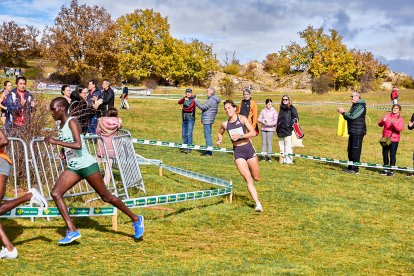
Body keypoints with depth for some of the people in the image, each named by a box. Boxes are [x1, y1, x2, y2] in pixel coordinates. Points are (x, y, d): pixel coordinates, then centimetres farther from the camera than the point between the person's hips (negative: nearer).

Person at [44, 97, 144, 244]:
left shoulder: (72, 122, -14)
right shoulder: (61, 125, 11)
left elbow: (78, 145, -27)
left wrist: (56, 142, -25)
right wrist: (63, 151, 7)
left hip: (87, 165, -8)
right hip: (73, 168, 8)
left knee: (106, 197, 1)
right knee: (55, 193, -9)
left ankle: (136, 219, 18)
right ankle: (72, 231, -9)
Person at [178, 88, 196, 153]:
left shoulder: (193, 100, -6)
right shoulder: (185, 99, 13)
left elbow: (190, 109, -16)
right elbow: (179, 102, -5)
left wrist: (183, 109, -2)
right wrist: (184, 99, -22)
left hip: (190, 118, -6)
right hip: (184, 119, 6)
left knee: (189, 134, -10)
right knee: (184, 133, 9)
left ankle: (189, 148, -8)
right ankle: (185, 148, 16)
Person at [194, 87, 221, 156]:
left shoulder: (211, 100, -16)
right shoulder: (214, 100, 17)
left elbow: (203, 107, -19)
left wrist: (196, 101, -7)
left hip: (207, 120, -11)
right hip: (209, 120, 11)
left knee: (207, 136, -8)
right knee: (207, 136, 16)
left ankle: (209, 152, -8)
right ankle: (208, 150, 21)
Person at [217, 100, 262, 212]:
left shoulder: (242, 119, -6)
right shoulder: (225, 124, 2)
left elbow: (253, 133, -12)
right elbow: (220, 133, 24)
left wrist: (240, 136, -21)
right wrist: (220, 139, 4)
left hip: (248, 149, -1)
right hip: (238, 152, 1)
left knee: (256, 178, 9)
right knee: (248, 179, -9)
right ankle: (258, 203, -8)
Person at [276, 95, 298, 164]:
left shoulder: (292, 108, -1)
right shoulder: (281, 108, 18)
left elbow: (296, 118, -4)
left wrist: (291, 124, -17)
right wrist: (277, 127, 20)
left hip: (288, 130, -7)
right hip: (281, 130, 7)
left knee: (288, 146, -10)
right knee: (281, 146, 8)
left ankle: (289, 160, -9)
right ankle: (283, 159, 14)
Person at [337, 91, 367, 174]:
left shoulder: (361, 106, -13)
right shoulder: (354, 106, 18)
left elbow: (352, 116, -21)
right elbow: (349, 117, 19)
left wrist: (344, 112, -10)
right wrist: (344, 113, 2)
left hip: (358, 132, -10)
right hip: (352, 131, 10)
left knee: (356, 150, -7)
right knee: (350, 150, 13)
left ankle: (355, 168, -4)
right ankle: (350, 167, 21)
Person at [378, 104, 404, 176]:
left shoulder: (400, 119, -1)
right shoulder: (387, 116, 7)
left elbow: (400, 129, -14)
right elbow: (380, 124, 5)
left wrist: (394, 123, -28)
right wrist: (383, 121, -16)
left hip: (394, 139, -4)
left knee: (392, 155, -5)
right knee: (385, 154, 10)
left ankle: (391, 171, 1)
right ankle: (386, 169, 23)